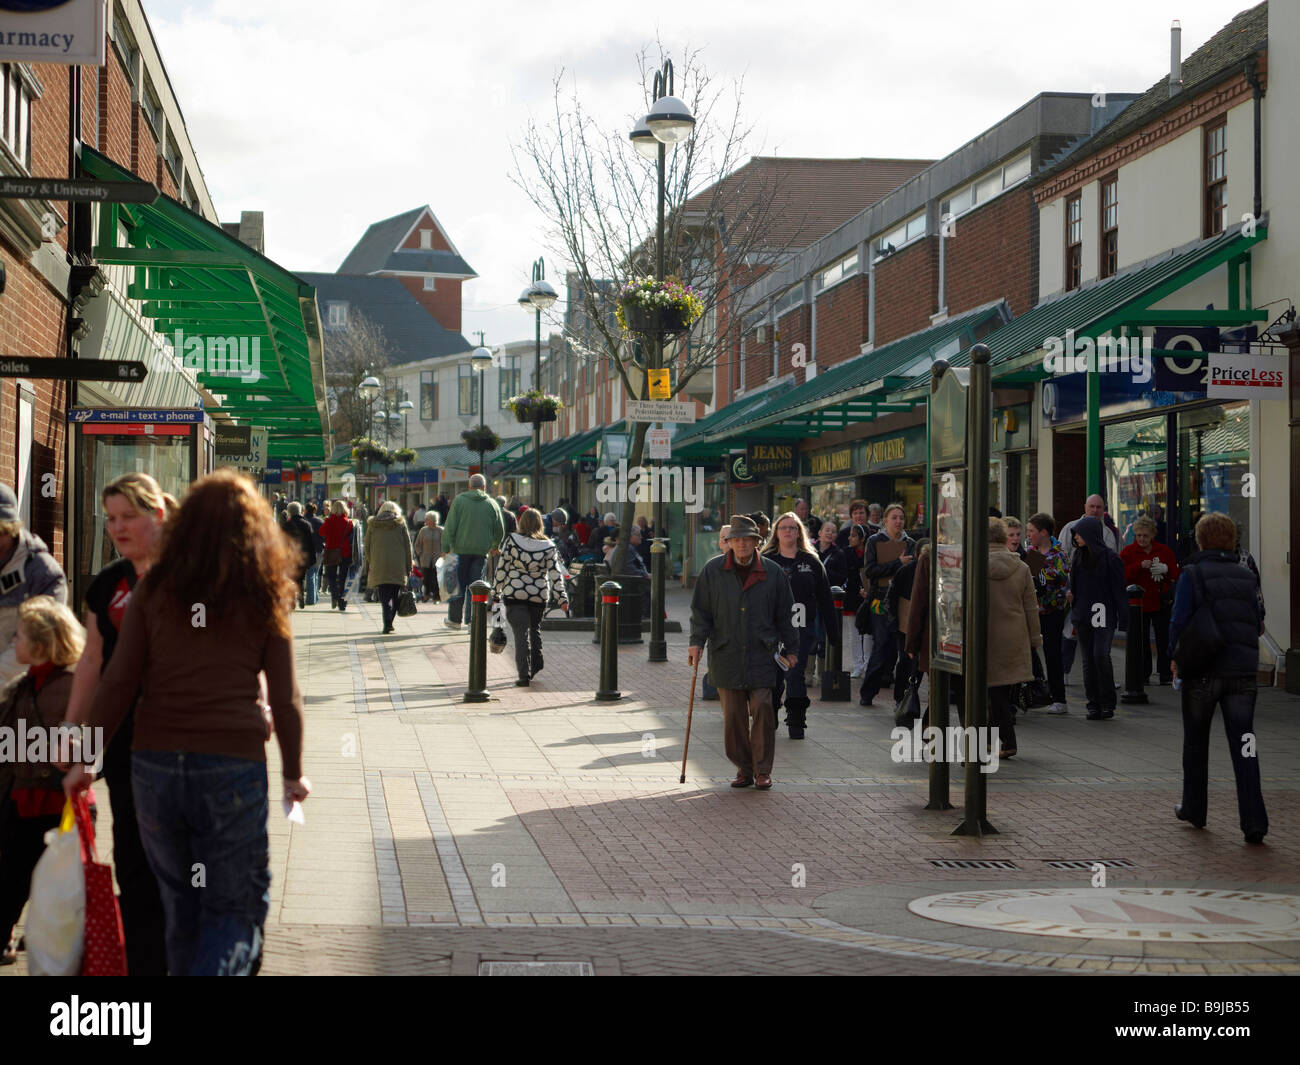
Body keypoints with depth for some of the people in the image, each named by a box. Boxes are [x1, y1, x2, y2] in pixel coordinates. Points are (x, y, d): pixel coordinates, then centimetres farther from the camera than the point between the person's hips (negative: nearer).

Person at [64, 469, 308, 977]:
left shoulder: (155, 587, 4)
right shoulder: (264, 594, 2)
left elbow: (118, 683, 0)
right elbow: (284, 696, 3)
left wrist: (86, 758, 9)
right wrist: (293, 773, 16)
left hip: (155, 764, 2)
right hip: (232, 765, -2)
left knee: (181, 906, 17)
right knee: (238, 907, 7)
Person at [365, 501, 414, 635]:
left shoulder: (373, 524, 8)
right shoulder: (400, 523, 5)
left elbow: (367, 546, 9)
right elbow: (407, 545, 4)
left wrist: (368, 565, 17)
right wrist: (408, 566, 8)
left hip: (378, 566, 0)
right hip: (398, 566, 0)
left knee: (384, 597, -1)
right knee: (395, 596, 12)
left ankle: (387, 624, -16)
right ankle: (390, 622, 8)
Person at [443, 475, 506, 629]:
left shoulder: (459, 500, -1)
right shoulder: (492, 503, 6)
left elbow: (450, 527, -5)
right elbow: (500, 529, 12)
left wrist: (446, 548, -3)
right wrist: (495, 546, 29)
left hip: (461, 549, -2)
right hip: (481, 551, 2)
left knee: (458, 584, 7)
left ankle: (455, 619, 11)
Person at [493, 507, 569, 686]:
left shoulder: (512, 541, -5)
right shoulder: (548, 546, -2)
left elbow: (502, 569, -3)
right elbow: (555, 574, -3)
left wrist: (496, 592, 5)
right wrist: (562, 597, -1)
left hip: (514, 594, -2)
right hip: (539, 596, 2)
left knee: (521, 632, -3)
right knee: (535, 628, 22)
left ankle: (524, 674, -11)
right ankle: (535, 666, 27)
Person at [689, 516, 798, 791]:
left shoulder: (773, 573, 4)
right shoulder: (712, 571, 4)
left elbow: (785, 614, 10)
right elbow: (701, 610, 7)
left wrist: (789, 648, 11)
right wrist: (697, 642, -3)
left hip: (762, 655, -1)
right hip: (726, 655, 1)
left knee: (762, 709, -8)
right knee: (733, 715, 3)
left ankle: (762, 770, 2)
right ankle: (743, 768, 15)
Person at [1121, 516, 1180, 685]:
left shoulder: (1164, 551, 6)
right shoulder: (1128, 552, 2)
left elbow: (1175, 575, 6)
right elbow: (1123, 576, -11)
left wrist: (1166, 570, -15)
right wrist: (1140, 566, -22)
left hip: (1161, 603, 1)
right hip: (1137, 604, -1)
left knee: (1164, 640, 0)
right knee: (1141, 641, 2)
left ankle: (1166, 676, 5)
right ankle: (1143, 675, 11)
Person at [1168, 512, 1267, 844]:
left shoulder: (1193, 574, -4)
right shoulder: (1246, 576, 9)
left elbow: (1179, 620, -9)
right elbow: (1257, 623, 10)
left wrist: (1176, 657, 3)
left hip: (1203, 669, -3)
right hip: (1243, 669, 3)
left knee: (1196, 742, 15)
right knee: (1243, 745, 0)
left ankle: (1194, 809, 25)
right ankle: (1254, 822, -9)